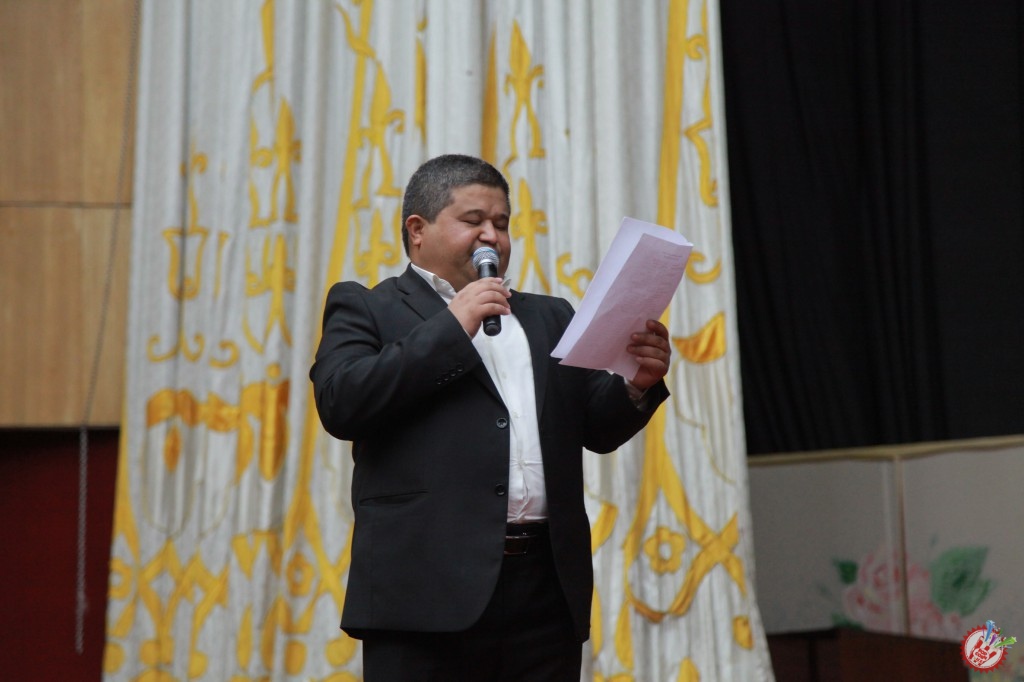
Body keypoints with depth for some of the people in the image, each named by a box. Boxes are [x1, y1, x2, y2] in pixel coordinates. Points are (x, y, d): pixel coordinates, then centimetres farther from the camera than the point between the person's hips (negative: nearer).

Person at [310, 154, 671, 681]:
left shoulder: (550, 317, 23)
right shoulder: (366, 309, 10)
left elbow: (598, 428, 17)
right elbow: (340, 404, -8)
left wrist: (638, 386, -5)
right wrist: (451, 327, -7)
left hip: (547, 587, 5)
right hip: (428, 591, -4)